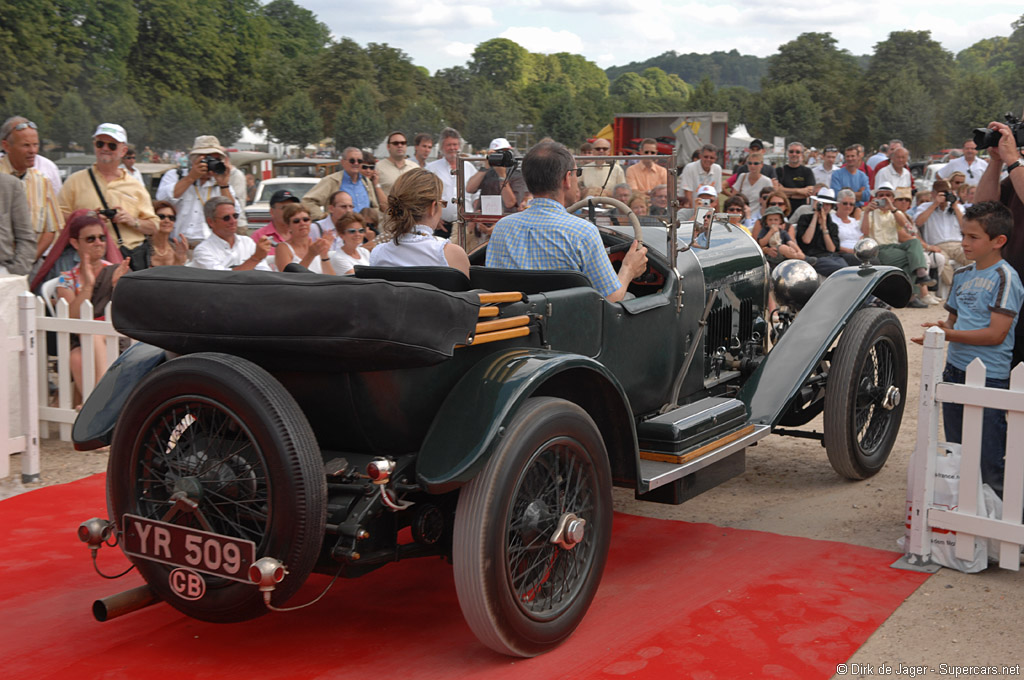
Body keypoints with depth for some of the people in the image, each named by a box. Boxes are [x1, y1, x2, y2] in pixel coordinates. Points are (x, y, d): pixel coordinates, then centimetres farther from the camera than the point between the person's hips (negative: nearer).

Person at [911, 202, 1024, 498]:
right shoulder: (962, 275, 11)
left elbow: (996, 334, -19)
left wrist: (949, 334, -21)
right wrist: (943, 327, -3)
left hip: (989, 377, -8)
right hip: (955, 370, 8)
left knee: (989, 459, -2)